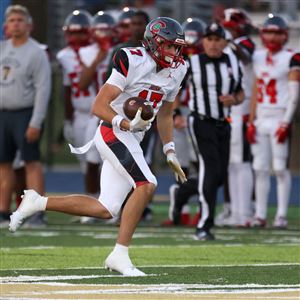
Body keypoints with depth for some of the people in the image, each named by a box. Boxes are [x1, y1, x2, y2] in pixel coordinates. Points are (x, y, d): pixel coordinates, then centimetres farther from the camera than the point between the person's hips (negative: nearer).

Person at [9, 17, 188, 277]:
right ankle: (120, 254, -21)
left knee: (105, 210, 5)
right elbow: (99, 106, -15)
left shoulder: (175, 71, 9)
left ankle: (37, 203, 18)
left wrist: (170, 153, 17)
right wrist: (127, 124, -30)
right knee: (146, 185, -26)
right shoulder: (133, 62, -15)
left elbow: (165, 115, 23)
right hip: (113, 133, -8)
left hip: (131, 140, 8)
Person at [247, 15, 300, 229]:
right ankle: (260, 215, 8)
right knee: (260, 168, 4)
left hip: (279, 120, -6)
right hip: (261, 120, 6)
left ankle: (282, 215, 0)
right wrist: (251, 121, 10)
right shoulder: (259, 57, 12)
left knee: (280, 168, -4)